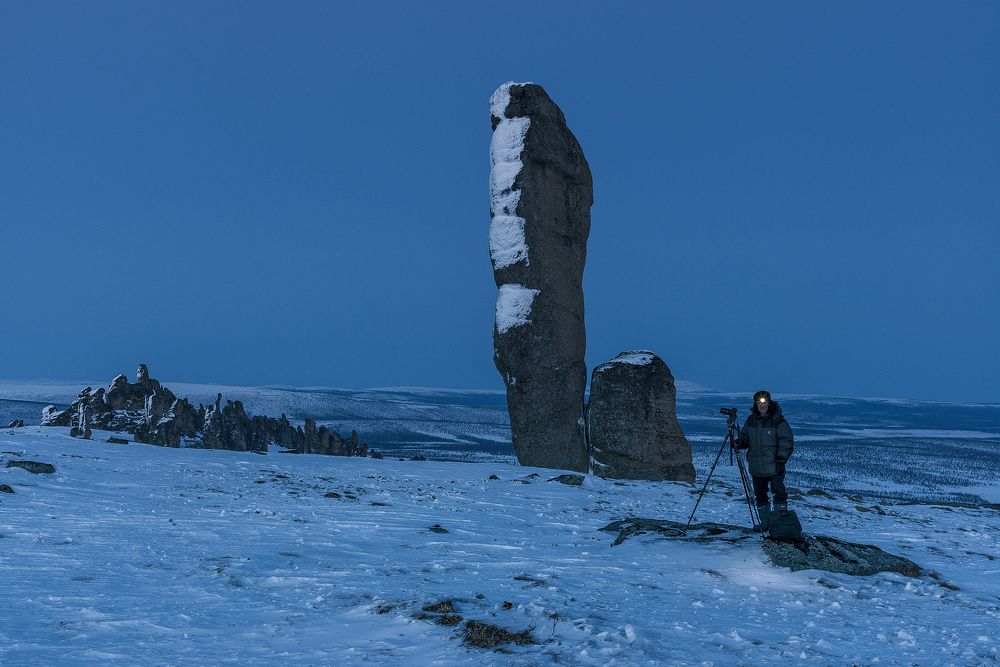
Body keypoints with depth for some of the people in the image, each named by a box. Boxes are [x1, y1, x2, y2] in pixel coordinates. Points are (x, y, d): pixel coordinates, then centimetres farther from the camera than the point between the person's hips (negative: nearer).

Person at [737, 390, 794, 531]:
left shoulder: (778, 421, -8)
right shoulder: (751, 420, 7)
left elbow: (787, 442, -8)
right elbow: (745, 438, 17)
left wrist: (781, 460, -14)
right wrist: (739, 443, -5)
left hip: (774, 467, -5)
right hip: (756, 467, 5)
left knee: (779, 494, -6)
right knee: (760, 496, 12)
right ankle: (765, 523, 23)